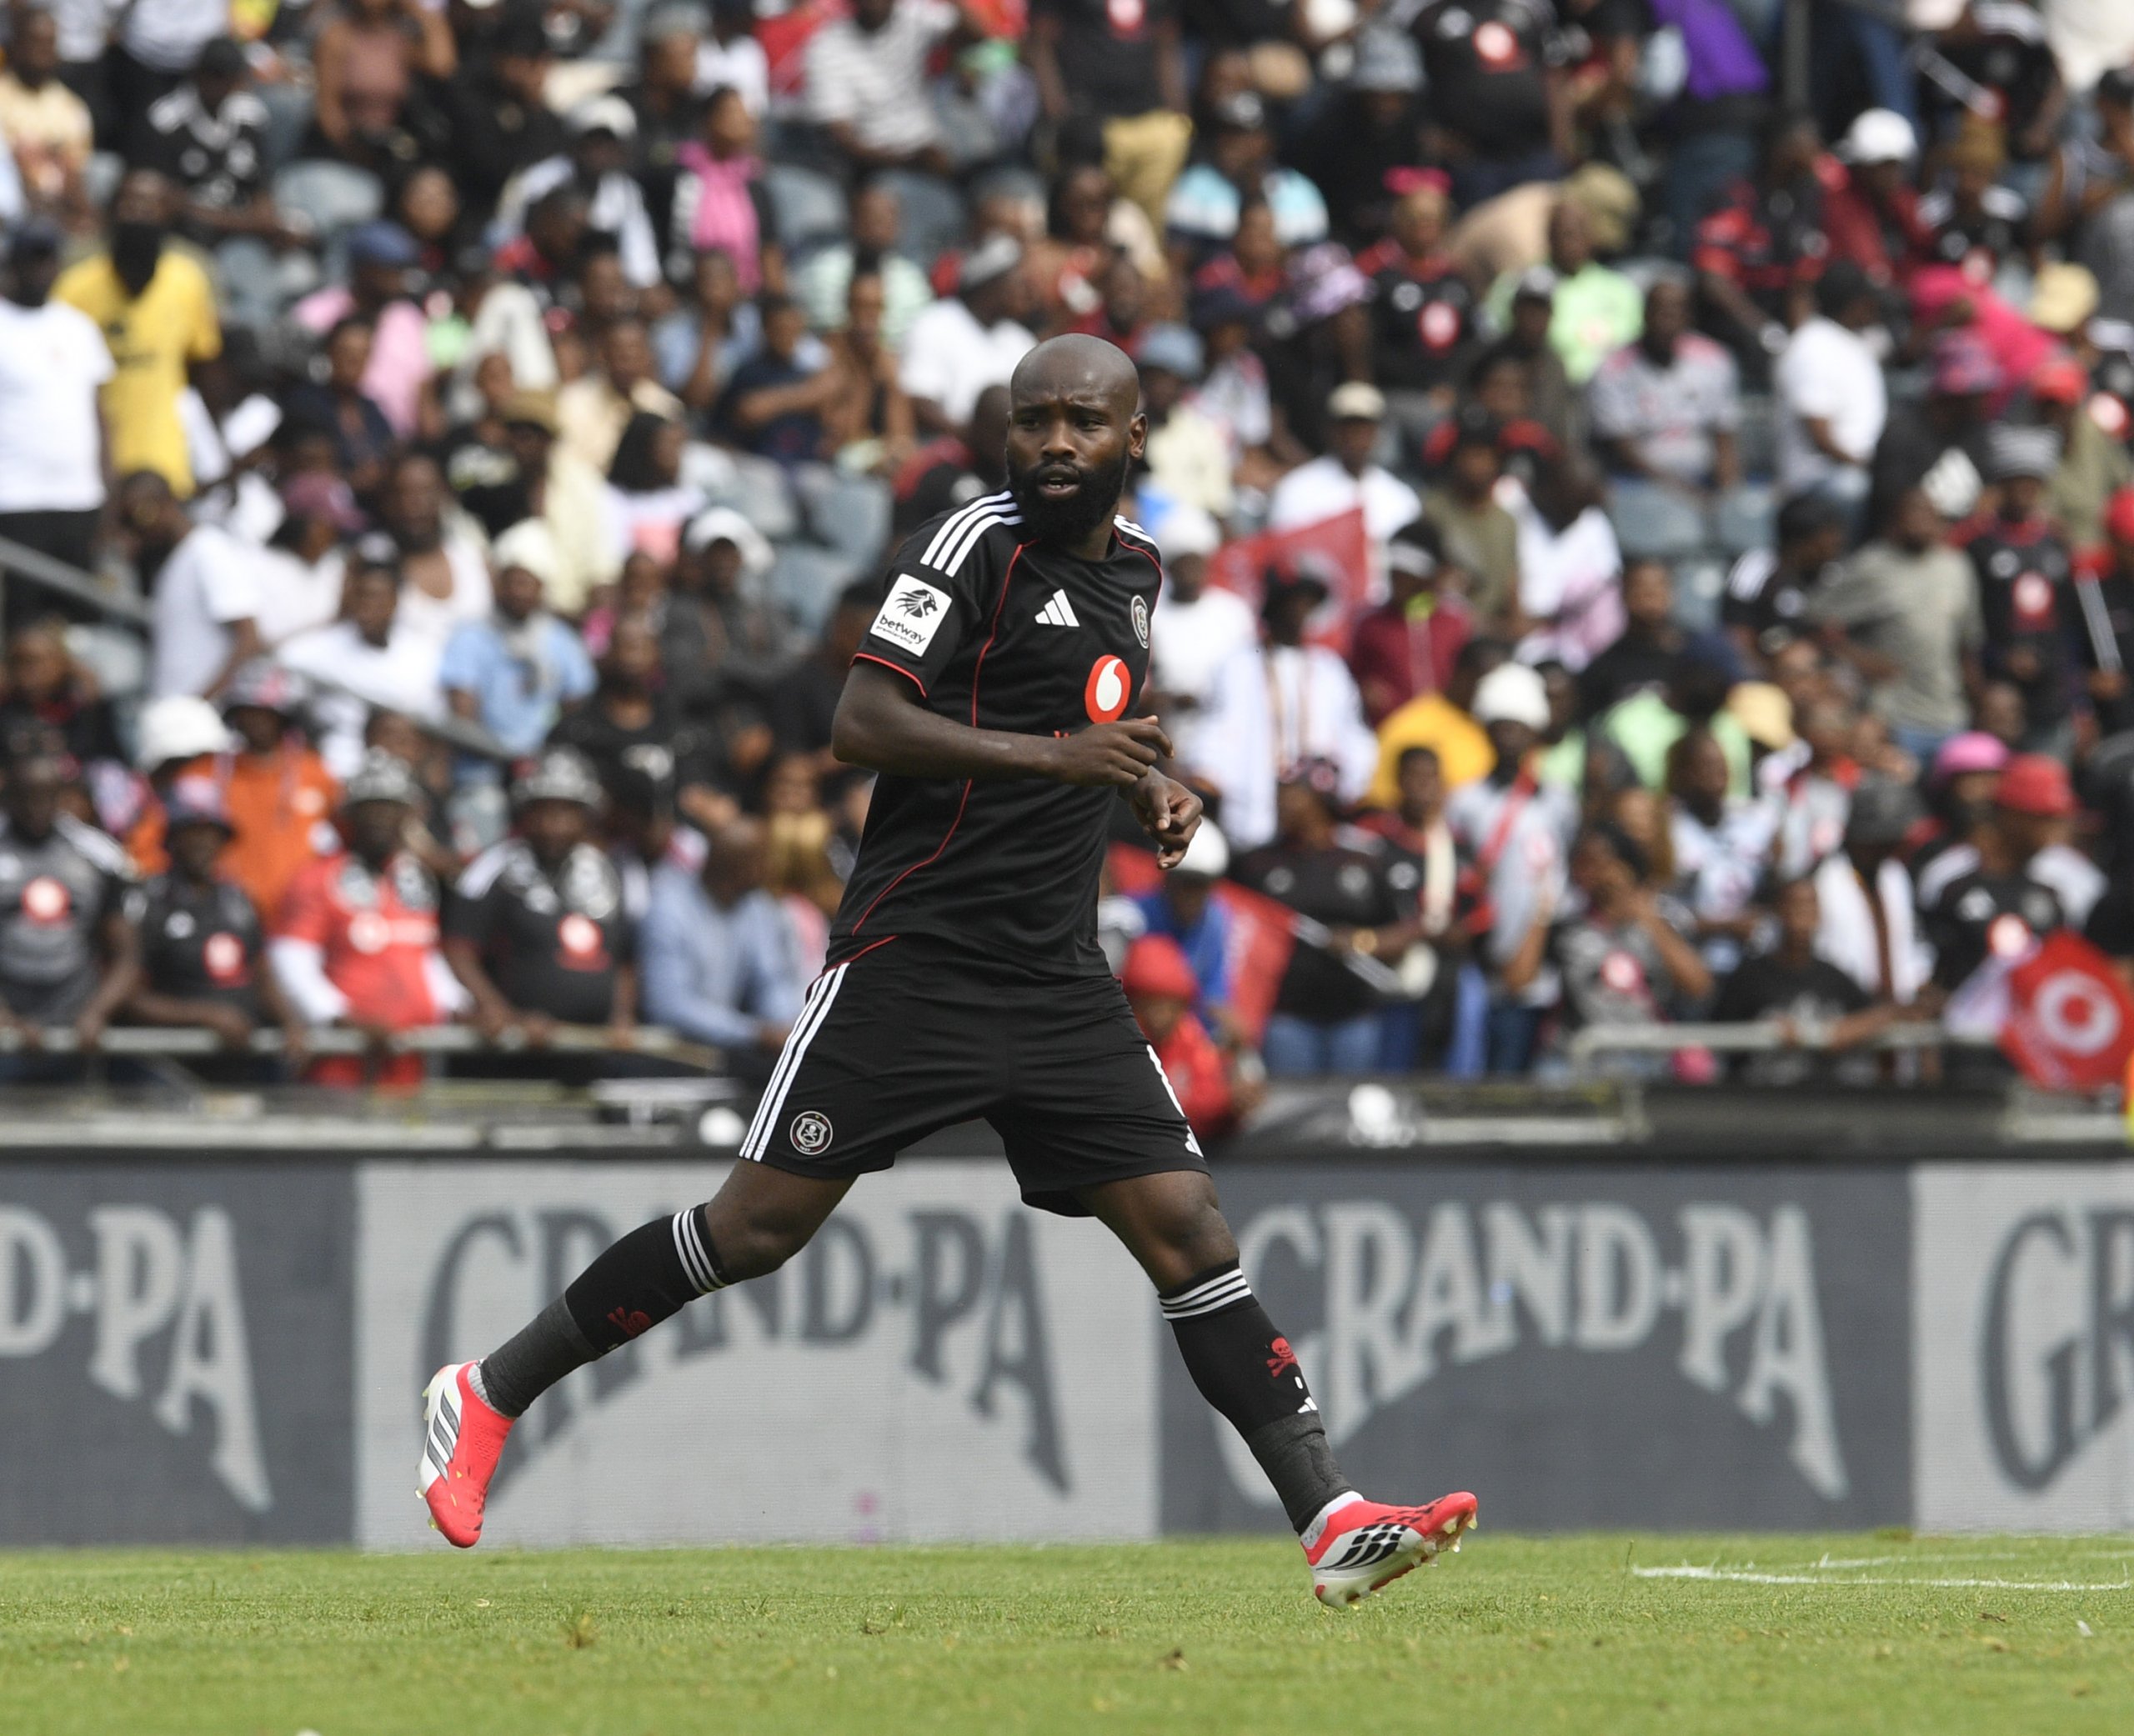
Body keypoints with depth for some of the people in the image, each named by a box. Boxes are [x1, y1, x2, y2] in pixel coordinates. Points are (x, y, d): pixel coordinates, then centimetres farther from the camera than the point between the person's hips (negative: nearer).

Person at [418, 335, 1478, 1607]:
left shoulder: (1134, 568, 16)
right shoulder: (978, 545, -7)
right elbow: (863, 722, -17)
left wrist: (1150, 786, 13)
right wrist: (1050, 755, -23)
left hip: (1060, 978, 6)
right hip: (916, 961, -6)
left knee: (1188, 1231, -4)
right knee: (756, 1228, -5)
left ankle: (1334, 1523, -7)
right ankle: (489, 1394, 9)